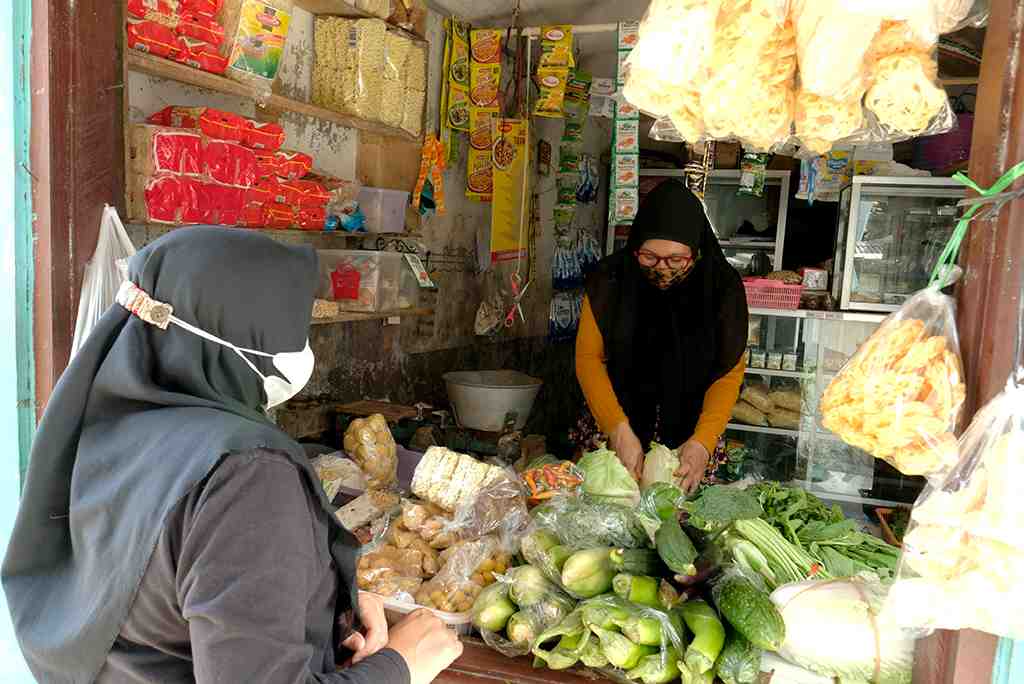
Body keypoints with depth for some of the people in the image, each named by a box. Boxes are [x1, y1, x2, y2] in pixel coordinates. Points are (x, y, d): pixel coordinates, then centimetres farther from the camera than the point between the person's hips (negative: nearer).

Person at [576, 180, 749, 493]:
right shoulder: (611, 278, -12)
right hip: (612, 432, 0)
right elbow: (589, 356, -12)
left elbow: (729, 372, -10)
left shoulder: (722, 286, -12)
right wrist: (619, 429, -23)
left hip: (688, 434, 0)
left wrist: (703, 441, -24)